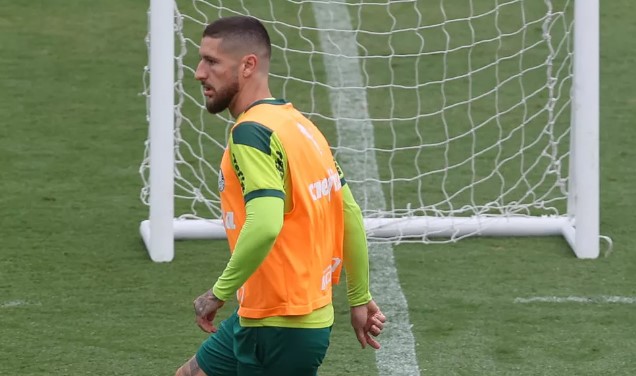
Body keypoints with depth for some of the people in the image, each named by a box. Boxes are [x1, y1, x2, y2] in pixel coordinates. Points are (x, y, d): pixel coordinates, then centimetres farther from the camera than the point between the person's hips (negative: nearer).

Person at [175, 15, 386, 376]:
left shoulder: (251, 133, -18)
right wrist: (360, 300, 22)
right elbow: (351, 214, 14)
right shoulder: (299, 124, 9)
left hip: (280, 327, -9)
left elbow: (265, 226, -32)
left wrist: (219, 293, -20)